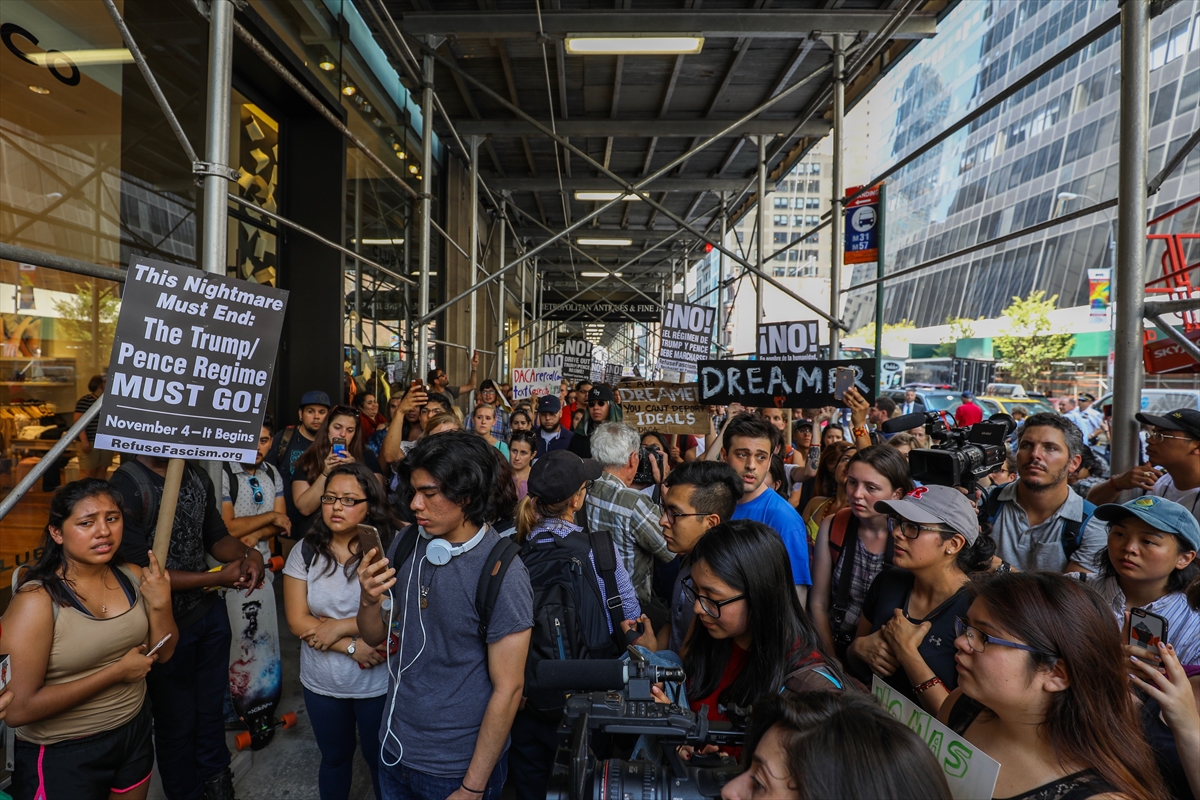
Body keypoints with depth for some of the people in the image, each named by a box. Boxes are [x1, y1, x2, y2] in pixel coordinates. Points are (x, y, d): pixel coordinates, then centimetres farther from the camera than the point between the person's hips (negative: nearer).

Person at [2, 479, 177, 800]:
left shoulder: (133, 576, -7)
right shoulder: (37, 599, -21)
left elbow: (163, 653, 1)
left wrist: (160, 605, -16)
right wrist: (117, 671, -19)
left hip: (136, 733, 5)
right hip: (62, 756, -5)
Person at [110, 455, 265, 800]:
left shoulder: (199, 477, -3)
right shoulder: (126, 485, -21)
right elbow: (140, 571, -21)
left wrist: (249, 553, -15)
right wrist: (217, 578, -20)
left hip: (211, 613, 5)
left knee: (211, 705, 23)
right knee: (177, 720, 18)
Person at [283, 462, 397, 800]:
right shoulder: (306, 551, -7)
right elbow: (298, 621, -8)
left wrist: (340, 626, -18)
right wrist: (352, 647, -17)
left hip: (378, 683, -3)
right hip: (321, 684, 3)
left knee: (381, 760, 18)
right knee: (334, 758, 26)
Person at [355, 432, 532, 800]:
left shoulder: (502, 573, -24)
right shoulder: (405, 544, -7)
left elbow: (508, 688, -18)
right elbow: (375, 637, 3)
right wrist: (368, 599, -18)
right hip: (394, 748, 5)